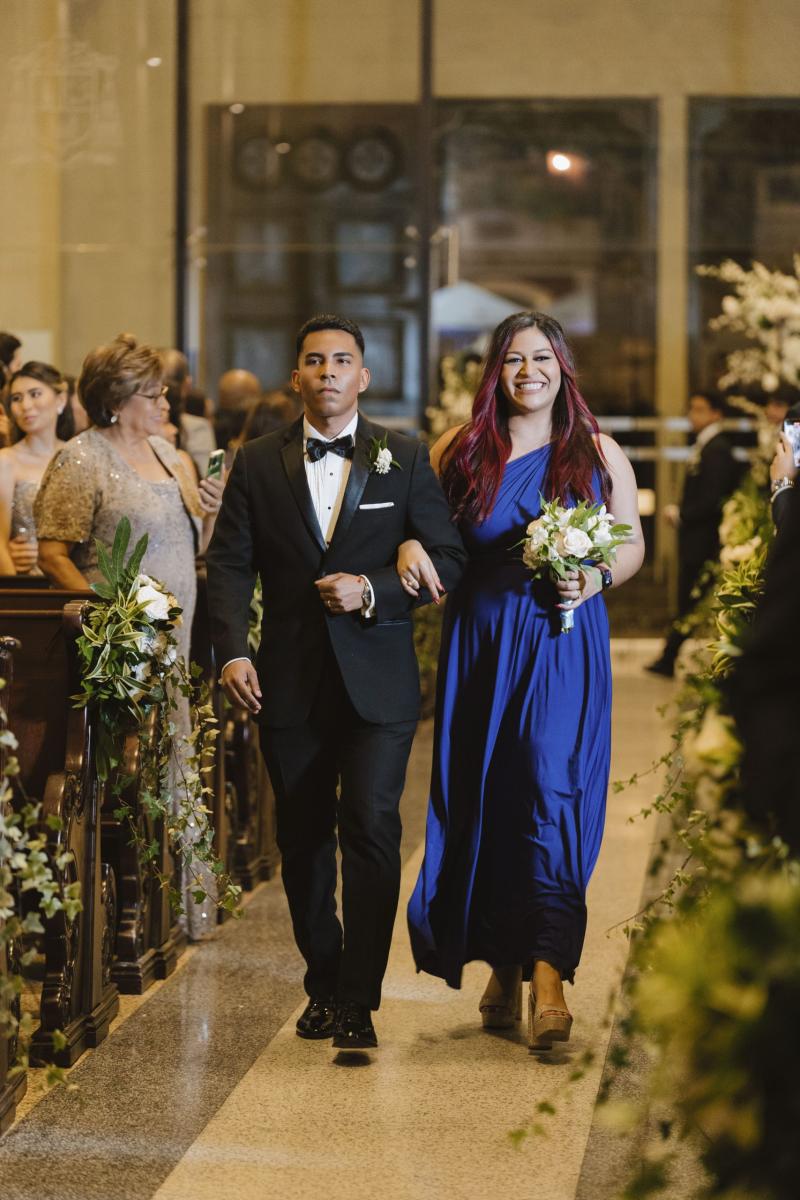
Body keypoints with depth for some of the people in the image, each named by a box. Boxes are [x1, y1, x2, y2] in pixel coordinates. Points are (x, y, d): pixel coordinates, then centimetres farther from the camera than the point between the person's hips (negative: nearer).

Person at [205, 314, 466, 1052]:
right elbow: (230, 563, 2)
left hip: (377, 678, -2)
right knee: (303, 839, 10)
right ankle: (324, 985, 26)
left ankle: (359, 1002, -7)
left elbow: (448, 559, 2)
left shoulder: (405, 459, 4)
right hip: (290, 681, 2)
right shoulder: (257, 464, 7)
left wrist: (374, 590, -14)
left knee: (371, 827, -12)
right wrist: (232, 650, -12)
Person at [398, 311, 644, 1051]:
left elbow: (633, 545, 10)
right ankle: (504, 967, 19)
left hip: (564, 643, -2)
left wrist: (598, 577, -10)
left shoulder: (599, 454, 5)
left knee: (553, 785, -15)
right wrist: (409, 545, -8)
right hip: (481, 642, 2)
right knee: (484, 796, 5)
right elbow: (421, 525, 15)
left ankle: (548, 974, -21)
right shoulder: (460, 450, 8)